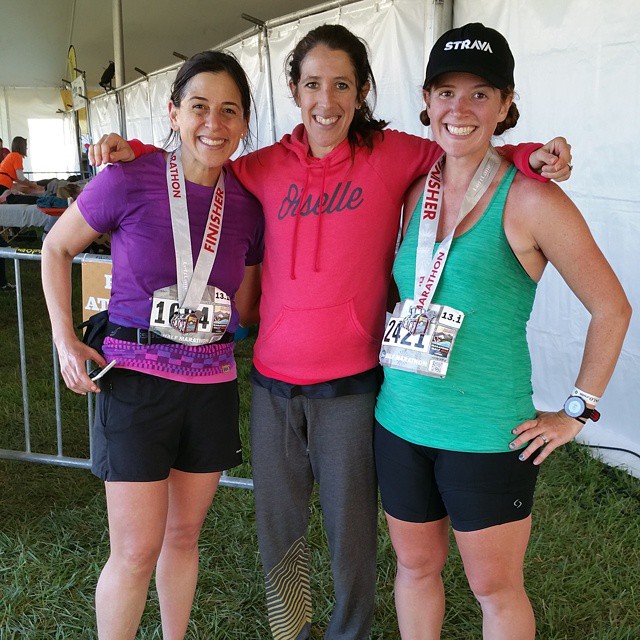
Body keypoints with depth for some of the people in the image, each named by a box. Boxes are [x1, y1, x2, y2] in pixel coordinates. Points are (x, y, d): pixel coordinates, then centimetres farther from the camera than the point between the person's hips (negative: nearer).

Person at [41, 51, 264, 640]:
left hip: (212, 383, 4)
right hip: (136, 378, -4)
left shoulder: (248, 208, 1)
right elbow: (57, 248, 2)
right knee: (137, 551, 0)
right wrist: (66, 338, -4)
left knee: (184, 534, 18)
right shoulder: (129, 181, -11)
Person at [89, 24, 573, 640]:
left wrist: (530, 155, -14)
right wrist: (132, 150, 3)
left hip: (350, 385, -3)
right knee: (277, 530, 18)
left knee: (351, 534, 12)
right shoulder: (269, 166, 3)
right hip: (272, 381, 3)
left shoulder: (392, 155, -4)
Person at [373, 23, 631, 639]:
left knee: (496, 588, 11)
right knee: (415, 567, 20)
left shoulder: (530, 200, -12)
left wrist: (576, 413, -4)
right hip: (400, 422, 5)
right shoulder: (414, 192, 4)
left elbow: (610, 309, -5)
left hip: (487, 436, -5)